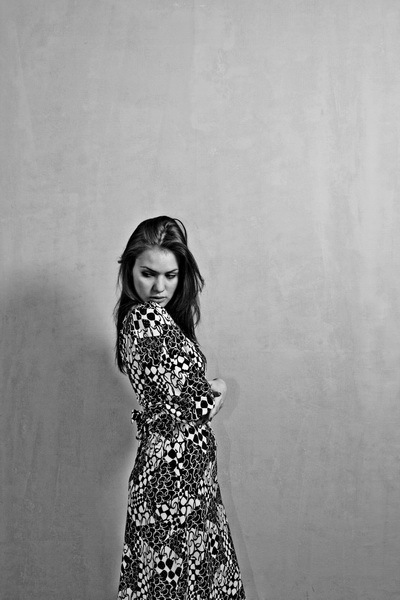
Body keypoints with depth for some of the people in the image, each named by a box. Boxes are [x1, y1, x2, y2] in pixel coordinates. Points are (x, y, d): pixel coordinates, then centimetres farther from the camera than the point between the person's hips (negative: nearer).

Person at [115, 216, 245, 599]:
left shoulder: (135, 315, 10)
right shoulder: (150, 318, -19)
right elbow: (187, 408, -21)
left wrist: (206, 394, -5)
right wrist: (218, 391, 0)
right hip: (177, 472, -9)